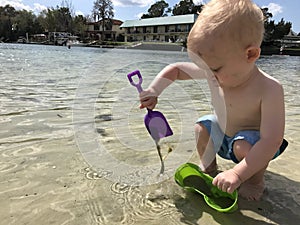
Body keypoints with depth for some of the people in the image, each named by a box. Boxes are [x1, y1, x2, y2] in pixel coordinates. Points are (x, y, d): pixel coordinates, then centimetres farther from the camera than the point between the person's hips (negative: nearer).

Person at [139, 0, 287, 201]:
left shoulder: (269, 89, -36)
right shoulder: (214, 73, -20)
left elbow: (271, 141, -39)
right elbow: (175, 69, -9)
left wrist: (237, 174, -46)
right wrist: (154, 91, -22)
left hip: (255, 141, -5)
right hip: (222, 133, 6)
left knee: (245, 146, -32)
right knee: (201, 127, -9)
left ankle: (256, 180, 1)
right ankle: (208, 166, 17)